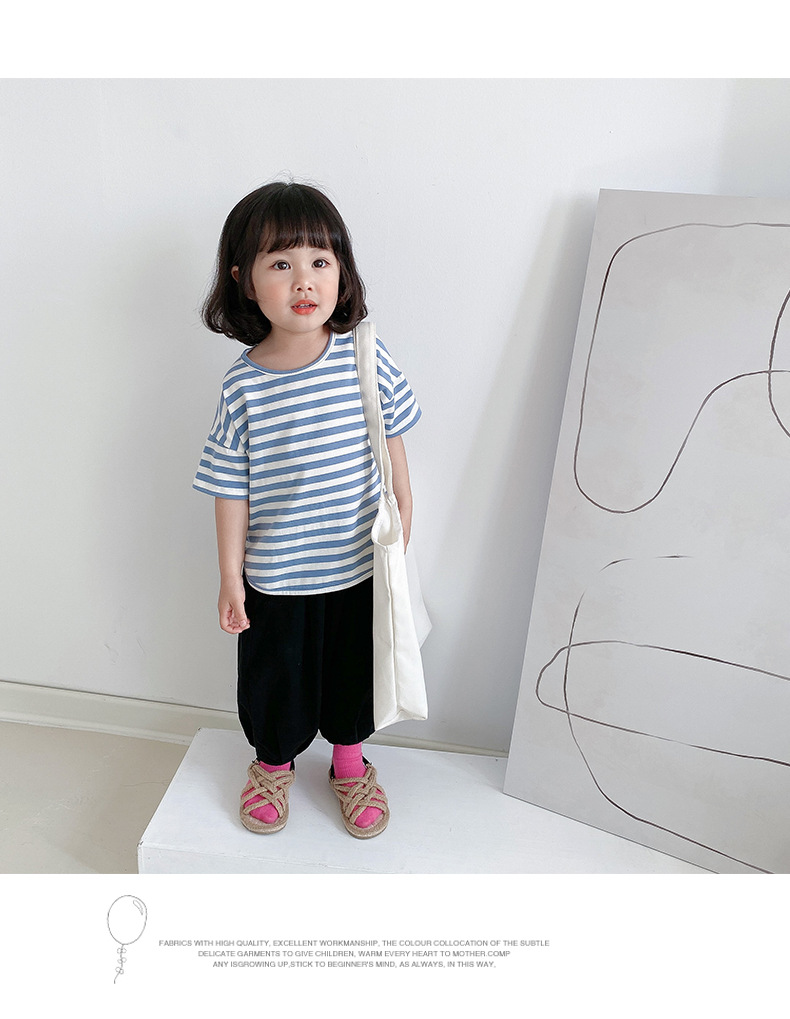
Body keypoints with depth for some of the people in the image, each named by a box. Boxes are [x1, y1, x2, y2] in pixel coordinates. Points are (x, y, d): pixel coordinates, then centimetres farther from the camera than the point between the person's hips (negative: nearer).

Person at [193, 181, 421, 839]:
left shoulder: (367, 358, -12)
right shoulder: (243, 386, -16)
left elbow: (393, 439, 3)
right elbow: (231, 487, -9)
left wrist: (402, 512, 9)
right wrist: (231, 575, -4)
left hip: (360, 561, 2)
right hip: (277, 574, -1)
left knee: (354, 668, 20)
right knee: (275, 675, 18)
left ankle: (349, 760, 47)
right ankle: (274, 762, 48)